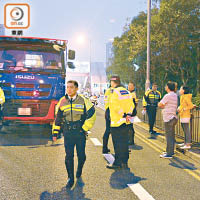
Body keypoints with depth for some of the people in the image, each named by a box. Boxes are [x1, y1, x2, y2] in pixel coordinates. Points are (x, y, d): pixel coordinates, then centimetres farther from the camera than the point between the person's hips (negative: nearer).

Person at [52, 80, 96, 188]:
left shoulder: (83, 101, -3)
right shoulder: (62, 101, 5)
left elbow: (91, 115, 1)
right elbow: (58, 118, 12)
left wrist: (85, 128, -3)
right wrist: (55, 132, 10)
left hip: (80, 132, -1)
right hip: (67, 133, 1)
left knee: (81, 155, 6)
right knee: (69, 156, -3)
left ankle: (79, 169, 37)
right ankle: (70, 178, 7)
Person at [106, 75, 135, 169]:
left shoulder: (115, 92, -13)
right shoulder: (126, 91, 11)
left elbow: (116, 106, -21)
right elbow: (131, 104, 9)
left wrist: (123, 115, -11)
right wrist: (128, 114, 1)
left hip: (116, 122, -8)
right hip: (125, 122, 8)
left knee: (117, 144, 0)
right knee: (124, 143, 13)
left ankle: (117, 163, 5)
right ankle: (124, 162, 20)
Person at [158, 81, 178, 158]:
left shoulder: (168, 96, -16)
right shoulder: (175, 95, 12)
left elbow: (159, 105, -9)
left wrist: (162, 105, 10)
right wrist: (164, 106, 4)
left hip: (168, 118, -9)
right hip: (173, 117, 9)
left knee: (169, 136, -6)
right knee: (172, 135, 16)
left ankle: (169, 154, -4)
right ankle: (171, 151, 26)